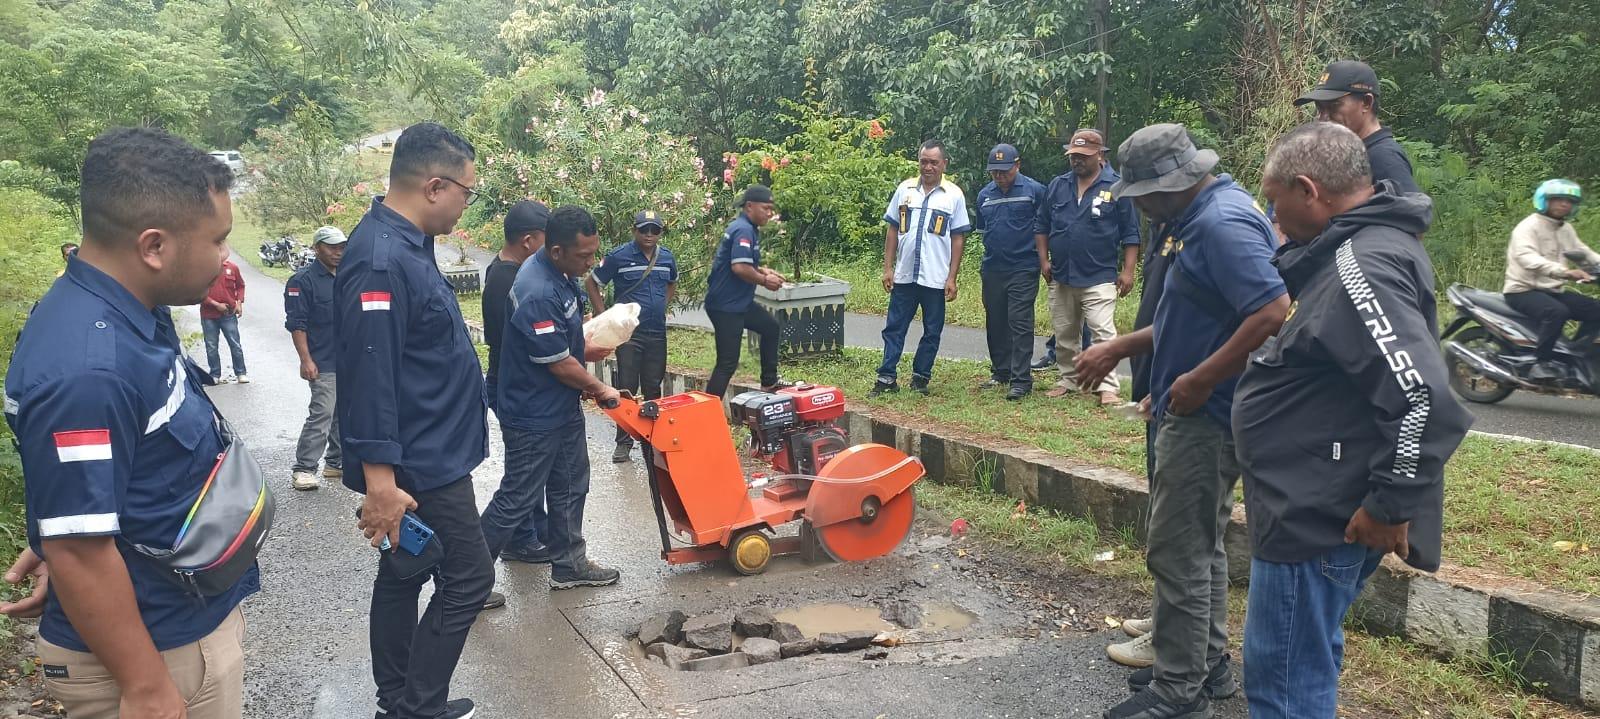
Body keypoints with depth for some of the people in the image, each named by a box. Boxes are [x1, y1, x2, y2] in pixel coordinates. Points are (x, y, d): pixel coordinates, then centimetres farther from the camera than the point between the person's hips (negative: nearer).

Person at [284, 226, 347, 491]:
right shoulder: (304, 280, -8)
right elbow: (296, 324, -12)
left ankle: (336, 462, 22)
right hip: (324, 363, -7)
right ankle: (303, 469, -4)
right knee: (322, 414, -11)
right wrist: (306, 360, -17)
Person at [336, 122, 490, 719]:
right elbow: (370, 378, -27)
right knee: (468, 579, 0)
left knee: (405, 575, 17)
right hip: (422, 465, -10)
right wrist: (380, 482, -27)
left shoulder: (406, 244, 8)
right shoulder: (381, 260, -24)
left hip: (425, 454, 10)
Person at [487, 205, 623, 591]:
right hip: (535, 417, -10)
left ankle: (569, 565, 31)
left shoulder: (558, 274, 1)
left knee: (570, 488, 18)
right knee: (516, 500, 2)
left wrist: (585, 351, 5)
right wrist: (601, 389, -7)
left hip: (563, 408, 10)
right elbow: (560, 365, -22)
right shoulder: (539, 294, -30)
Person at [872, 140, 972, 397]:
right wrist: (888, 268, 3)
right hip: (904, 276, 2)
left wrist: (952, 277, -6)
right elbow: (892, 230, 9)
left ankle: (920, 378, 19)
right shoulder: (905, 189, 5)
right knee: (894, 328, 4)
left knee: (932, 331, 7)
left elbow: (958, 238, -1)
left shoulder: (954, 195, -1)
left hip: (936, 279, -2)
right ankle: (887, 378, 10)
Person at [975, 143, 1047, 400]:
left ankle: (1021, 380, -4)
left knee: (1020, 323, -7)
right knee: (995, 323, 12)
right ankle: (1000, 373, 25)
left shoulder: (1034, 190, -5)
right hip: (992, 270, 6)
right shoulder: (984, 195, 10)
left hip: (1023, 270, -5)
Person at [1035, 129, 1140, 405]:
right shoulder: (1057, 185, 8)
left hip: (1099, 277, -5)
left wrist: (1128, 270, -8)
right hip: (1060, 276, 5)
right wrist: (1044, 260, 4)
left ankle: (1107, 388, -5)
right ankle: (1067, 380, 26)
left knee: (1104, 333, -9)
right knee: (1064, 335, 13)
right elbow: (1041, 226, 14)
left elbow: (1131, 234, -3)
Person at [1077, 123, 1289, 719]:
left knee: (1178, 553, -2)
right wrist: (1117, 350, 16)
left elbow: (1274, 313, -30)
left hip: (1204, 417, -11)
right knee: (1202, 546, 19)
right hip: (1202, 417, 11)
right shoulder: (1205, 216, 12)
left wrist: (1200, 380, -24)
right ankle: (1208, 664, 33)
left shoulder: (1223, 223, -21)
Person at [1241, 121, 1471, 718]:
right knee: (1307, 668, 24)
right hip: (1322, 507, 10)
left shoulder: (1360, 266, -22)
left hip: (1315, 518, -10)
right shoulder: (1363, 246, 11)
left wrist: (1391, 505, -21)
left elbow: (1422, 397, -29)